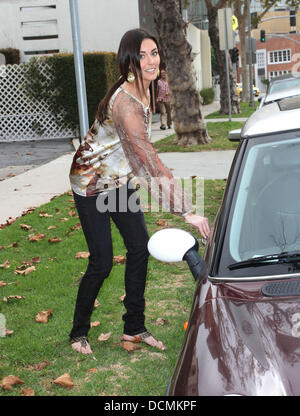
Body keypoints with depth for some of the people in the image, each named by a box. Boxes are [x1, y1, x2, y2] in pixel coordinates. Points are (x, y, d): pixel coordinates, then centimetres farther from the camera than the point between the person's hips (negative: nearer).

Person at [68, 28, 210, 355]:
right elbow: (150, 160, -39)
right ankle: (78, 333, 17)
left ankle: (135, 328, 17)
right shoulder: (125, 102, -33)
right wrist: (184, 210, -40)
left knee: (140, 248, 5)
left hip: (119, 179, 8)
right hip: (91, 183, -8)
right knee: (102, 262, -4)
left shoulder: (142, 89, -4)